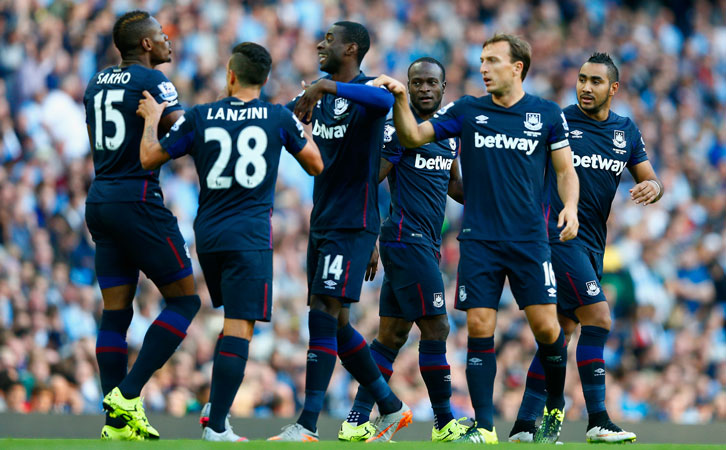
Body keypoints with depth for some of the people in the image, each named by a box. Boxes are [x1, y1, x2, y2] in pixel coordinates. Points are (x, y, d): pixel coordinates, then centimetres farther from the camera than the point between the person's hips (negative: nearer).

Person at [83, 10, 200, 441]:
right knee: (184, 298, 0)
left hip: (99, 199, 8)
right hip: (138, 200, -8)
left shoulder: (97, 83, 15)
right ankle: (128, 394, -11)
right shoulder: (151, 81, -8)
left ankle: (119, 420, 2)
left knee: (116, 309, 6)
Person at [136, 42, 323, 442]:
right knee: (240, 327, -7)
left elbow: (149, 158, 4)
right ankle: (216, 426, -14)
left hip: (208, 235, 4)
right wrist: (301, 127, 26)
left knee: (236, 320, 23)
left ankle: (215, 407, 17)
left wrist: (152, 118, 20)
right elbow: (316, 165, 11)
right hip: (250, 236, -4)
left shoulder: (200, 117, 2)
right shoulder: (280, 118, -1)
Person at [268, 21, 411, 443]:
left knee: (324, 316, -13)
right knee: (336, 325, 11)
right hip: (322, 221, 9)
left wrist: (326, 86, -37)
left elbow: (386, 99, -35)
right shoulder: (319, 96, 16)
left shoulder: (365, 93, -11)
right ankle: (391, 408, 23)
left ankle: (307, 427, -15)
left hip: (352, 224, -9)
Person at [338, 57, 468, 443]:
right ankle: (444, 423, -1)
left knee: (393, 334, 7)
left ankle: (357, 421, 9)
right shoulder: (398, 129, -9)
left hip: (426, 243, 9)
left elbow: (453, 184, 29)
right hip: (407, 238, -9)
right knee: (435, 328, -9)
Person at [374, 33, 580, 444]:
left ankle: (556, 408, 20)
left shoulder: (547, 114, 5)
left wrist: (570, 207, -8)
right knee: (479, 328, -6)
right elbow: (413, 136, 5)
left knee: (546, 328, -6)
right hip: (479, 239, 1)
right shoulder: (467, 111, 7)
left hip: (529, 240, -1)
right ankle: (484, 426, 0)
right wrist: (400, 100, -12)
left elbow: (566, 169, 9)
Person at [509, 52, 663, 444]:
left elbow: (649, 178, 15)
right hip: (559, 234, -6)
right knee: (598, 317, -17)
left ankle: (524, 426, 10)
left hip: (592, 245, 6)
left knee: (562, 332, 6)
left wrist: (653, 187, -9)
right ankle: (597, 421, -14)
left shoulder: (627, 131, 12)